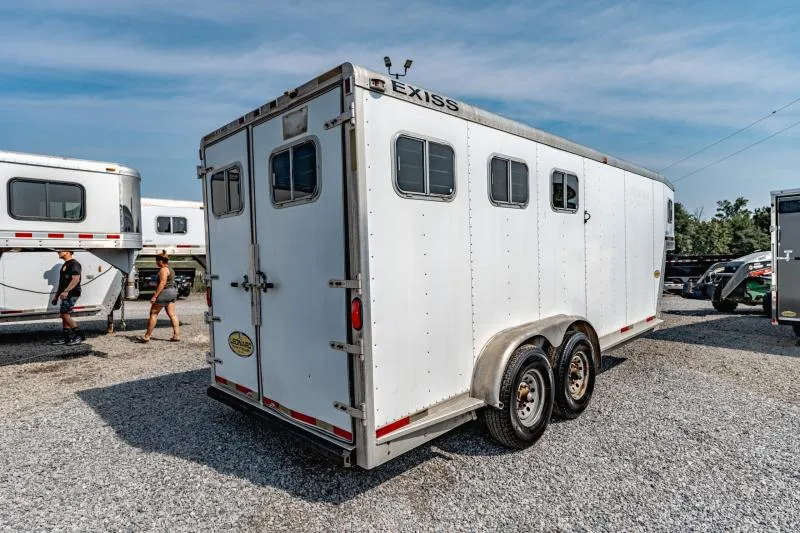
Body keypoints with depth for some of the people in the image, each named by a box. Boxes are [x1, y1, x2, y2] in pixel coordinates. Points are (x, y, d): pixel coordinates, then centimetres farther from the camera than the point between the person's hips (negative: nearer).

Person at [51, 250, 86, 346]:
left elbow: (76, 279, -22)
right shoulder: (65, 265, 22)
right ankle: (65, 338, 14)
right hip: (66, 295, 10)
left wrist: (66, 291, -30)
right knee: (65, 315, 10)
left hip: (71, 294, -10)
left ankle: (78, 335, -10)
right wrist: (56, 295, 25)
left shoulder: (74, 263, -10)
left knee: (64, 314, -13)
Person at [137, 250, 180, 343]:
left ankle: (147, 336, 3)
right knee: (172, 314, 6)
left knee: (153, 313, -1)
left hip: (165, 292, -10)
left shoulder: (163, 270, -14)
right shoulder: (170, 269, 16)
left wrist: (155, 296, -22)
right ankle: (177, 335, 2)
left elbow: (162, 284, -21)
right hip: (172, 292, 10)